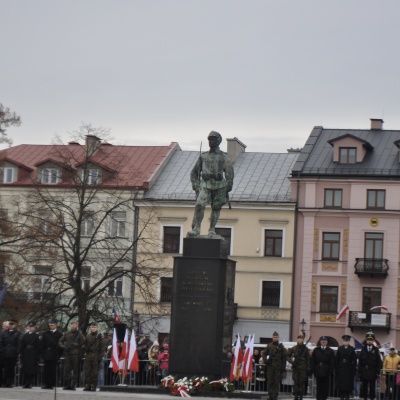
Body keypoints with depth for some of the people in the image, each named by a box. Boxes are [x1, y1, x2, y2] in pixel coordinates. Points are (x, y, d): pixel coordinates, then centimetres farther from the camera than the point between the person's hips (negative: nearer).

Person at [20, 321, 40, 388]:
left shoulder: (36, 336, 2)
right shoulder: (24, 335, 9)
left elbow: (37, 347, -1)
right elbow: (22, 347, 8)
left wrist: (37, 357, -6)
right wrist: (22, 356, 2)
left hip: (33, 355, -2)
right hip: (26, 355, 3)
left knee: (32, 370, -5)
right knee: (25, 370, 2)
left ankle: (30, 383, 0)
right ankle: (25, 383, 7)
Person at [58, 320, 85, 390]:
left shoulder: (79, 334, 4)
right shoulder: (66, 334, 14)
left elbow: (82, 344, 0)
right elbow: (60, 342, 18)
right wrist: (63, 346, -1)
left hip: (75, 355, -3)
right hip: (67, 354, 3)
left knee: (75, 371, -2)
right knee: (67, 370, 0)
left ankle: (73, 385, 1)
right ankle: (67, 385, 5)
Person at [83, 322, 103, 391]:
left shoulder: (99, 336, 0)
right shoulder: (88, 336, 12)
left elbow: (101, 347, -2)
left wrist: (100, 357, -9)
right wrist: (85, 352, 5)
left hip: (95, 356, -4)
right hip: (88, 356, 4)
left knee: (95, 372, -2)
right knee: (87, 371, 2)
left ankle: (93, 386, 2)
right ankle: (87, 385, 6)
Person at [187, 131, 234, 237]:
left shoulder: (224, 157, 3)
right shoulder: (203, 156, 12)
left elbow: (229, 172, -7)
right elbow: (194, 172, 18)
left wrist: (228, 188, -16)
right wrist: (196, 187, 7)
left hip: (219, 186, -1)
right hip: (205, 185, 1)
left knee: (215, 209, 3)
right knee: (199, 205, -17)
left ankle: (212, 230, 16)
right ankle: (196, 229, -16)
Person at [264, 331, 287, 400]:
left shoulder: (281, 346, 5)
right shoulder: (269, 346, 10)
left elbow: (284, 357, 5)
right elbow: (264, 354, 15)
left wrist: (283, 366, -1)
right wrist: (266, 360, -4)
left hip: (278, 367, -2)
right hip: (270, 366, 2)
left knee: (277, 382, -2)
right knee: (270, 381, -1)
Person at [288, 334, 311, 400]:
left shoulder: (305, 349, 5)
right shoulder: (294, 348, 7)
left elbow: (308, 359, 5)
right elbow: (288, 355, 15)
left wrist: (308, 369, -1)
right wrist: (291, 361, -4)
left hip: (303, 369, -1)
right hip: (295, 368, 1)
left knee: (302, 382, -4)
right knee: (296, 382, 1)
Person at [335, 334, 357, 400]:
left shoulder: (352, 349, 2)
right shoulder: (340, 348, 5)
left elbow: (354, 360, 1)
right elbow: (336, 359, 5)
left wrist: (354, 369, -5)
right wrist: (336, 368, -1)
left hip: (349, 369, -1)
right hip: (341, 369, 1)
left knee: (348, 384, -1)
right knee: (340, 383, 0)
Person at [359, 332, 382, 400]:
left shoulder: (375, 350, 3)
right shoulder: (363, 349, 6)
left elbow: (379, 362, 2)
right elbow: (360, 362, 5)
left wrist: (377, 372, -4)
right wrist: (360, 371, -1)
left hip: (372, 372, -1)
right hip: (364, 371, 1)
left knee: (372, 386, 2)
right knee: (364, 386, 4)